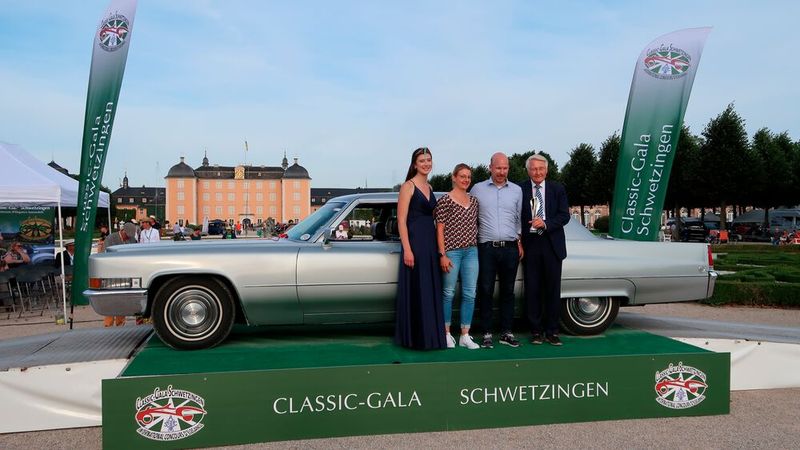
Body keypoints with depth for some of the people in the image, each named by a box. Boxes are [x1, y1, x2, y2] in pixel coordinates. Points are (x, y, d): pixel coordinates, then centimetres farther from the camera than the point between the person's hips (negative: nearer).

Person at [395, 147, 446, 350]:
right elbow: (401, 220, -11)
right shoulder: (408, 186, -6)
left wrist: (438, 246, 12)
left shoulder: (429, 188, 16)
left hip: (431, 243, 8)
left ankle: (429, 336, 19)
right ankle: (414, 338, 6)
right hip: (414, 242, -8)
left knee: (431, 291, 10)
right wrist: (407, 249, -18)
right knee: (415, 291, -3)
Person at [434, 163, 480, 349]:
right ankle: (446, 333, 16)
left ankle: (465, 336, 13)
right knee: (449, 293, 4)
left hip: (471, 251, 5)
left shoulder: (474, 201, 12)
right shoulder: (445, 200, -5)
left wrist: (475, 246, 10)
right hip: (451, 251, -5)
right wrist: (442, 254, -11)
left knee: (470, 294, 4)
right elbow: (440, 229, -6)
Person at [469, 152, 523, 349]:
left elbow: (519, 218, 16)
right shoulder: (477, 189, 5)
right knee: (485, 291, -1)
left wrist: (520, 241, 10)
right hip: (486, 248, -2)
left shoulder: (517, 190, 11)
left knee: (508, 291, 7)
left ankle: (506, 332, 15)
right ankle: (487, 333, 7)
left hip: (510, 248, 2)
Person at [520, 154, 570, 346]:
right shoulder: (520, 190, 1)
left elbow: (564, 215, -1)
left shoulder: (558, 189, 5)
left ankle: (552, 331, 14)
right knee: (532, 289, 3)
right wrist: (519, 241, -9)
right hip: (530, 245, -1)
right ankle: (536, 331, 13)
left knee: (553, 289, 5)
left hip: (552, 245, 1)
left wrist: (545, 223, -16)